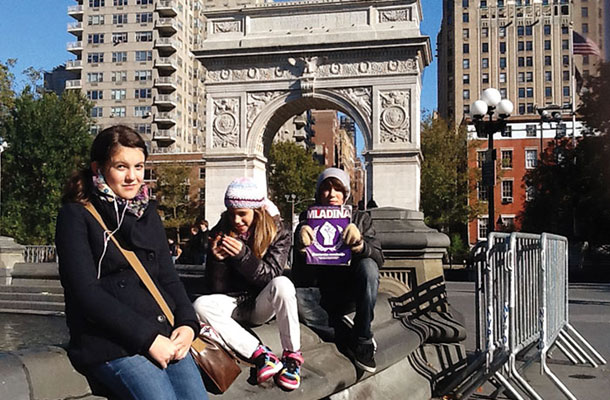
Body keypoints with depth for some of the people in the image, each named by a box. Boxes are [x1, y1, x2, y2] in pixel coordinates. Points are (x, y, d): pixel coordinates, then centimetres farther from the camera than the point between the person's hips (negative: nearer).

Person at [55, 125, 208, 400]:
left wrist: (188, 324, -3)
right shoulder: (77, 215, -1)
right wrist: (148, 338, -15)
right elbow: (86, 292, -10)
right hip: (109, 344, -5)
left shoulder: (148, 212, 17)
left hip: (163, 337, 5)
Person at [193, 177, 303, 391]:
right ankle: (260, 354, -31)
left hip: (262, 304, -2)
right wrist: (217, 259, -25)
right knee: (201, 305, -27)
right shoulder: (220, 233, -6)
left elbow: (271, 276, -17)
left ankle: (292, 355, -25)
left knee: (282, 284, -33)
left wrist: (243, 255, -31)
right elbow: (216, 287, -5)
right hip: (234, 303, 2)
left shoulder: (278, 233, -8)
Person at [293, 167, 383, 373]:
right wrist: (301, 245, -24)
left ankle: (362, 340, -21)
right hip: (322, 294, 0)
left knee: (368, 266, -31)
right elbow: (300, 276, -4)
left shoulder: (360, 219, 7)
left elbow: (378, 258, -11)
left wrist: (359, 243, -33)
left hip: (351, 292, 0)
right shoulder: (308, 220, 5)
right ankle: (344, 328, -8)